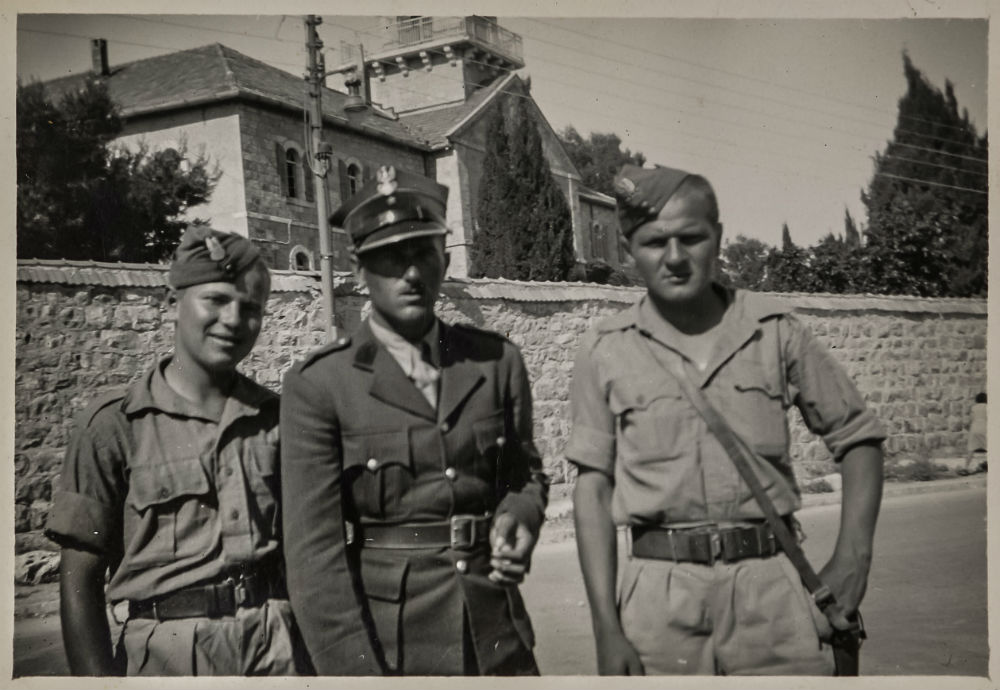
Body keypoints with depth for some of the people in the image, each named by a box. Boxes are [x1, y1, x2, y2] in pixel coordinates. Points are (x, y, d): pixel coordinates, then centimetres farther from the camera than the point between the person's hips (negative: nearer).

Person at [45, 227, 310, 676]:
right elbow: (80, 580, -6)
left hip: (279, 645, 3)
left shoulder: (276, 417, 4)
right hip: (169, 653, -2)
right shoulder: (114, 425, -6)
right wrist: (99, 676, -12)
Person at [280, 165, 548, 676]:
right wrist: (354, 669, -18)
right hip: (381, 646, -3)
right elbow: (315, 548, -11)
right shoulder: (316, 386, -8)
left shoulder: (497, 362, 3)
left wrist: (520, 515, -6)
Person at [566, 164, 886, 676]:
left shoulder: (775, 331, 3)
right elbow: (593, 487, 1)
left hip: (771, 583, 1)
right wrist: (606, 628, -4)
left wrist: (852, 558, -1)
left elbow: (858, 436, 11)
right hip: (660, 592, 0)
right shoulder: (605, 351, 1)